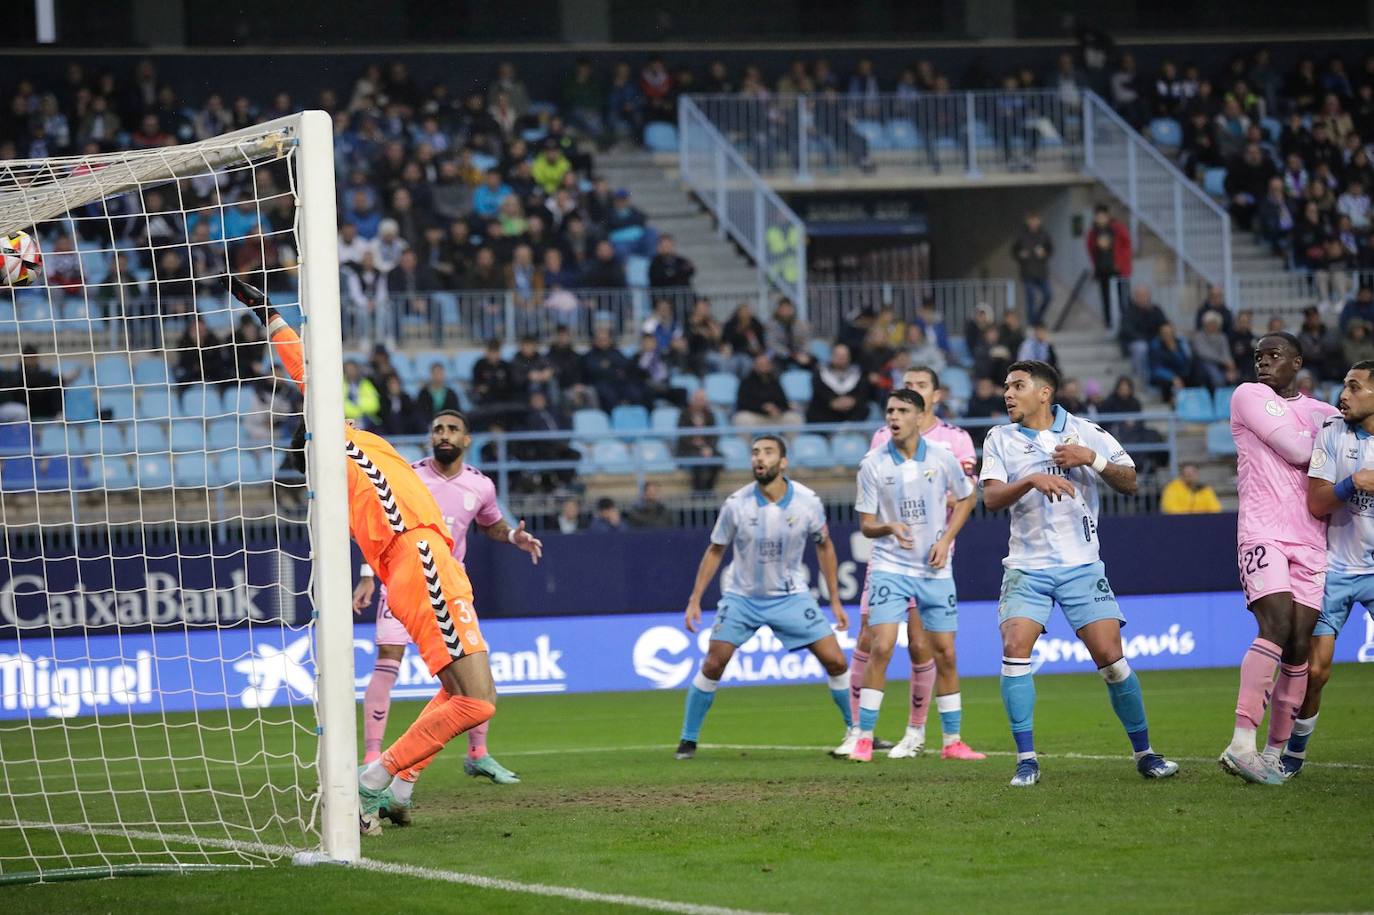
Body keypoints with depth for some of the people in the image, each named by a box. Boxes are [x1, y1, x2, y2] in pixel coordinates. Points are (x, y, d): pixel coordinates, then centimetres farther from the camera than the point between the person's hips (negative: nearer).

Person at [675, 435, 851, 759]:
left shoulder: (808, 502, -12)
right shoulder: (737, 504, -14)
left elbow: (824, 547, 4)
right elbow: (715, 551, -1)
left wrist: (835, 601, 4)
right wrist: (695, 600, -4)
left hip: (792, 597, 1)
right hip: (741, 596, -1)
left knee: (835, 662, -6)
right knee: (713, 665, -10)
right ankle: (688, 740, 5)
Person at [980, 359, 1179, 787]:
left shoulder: (1083, 432, 4)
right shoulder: (1000, 439, 5)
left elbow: (1129, 482, 3)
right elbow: (991, 497, -8)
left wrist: (1092, 459, -13)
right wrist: (1031, 481, -25)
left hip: (1081, 565, -1)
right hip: (1026, 567, 1)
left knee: (1110, 657, -7)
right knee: (1014, 649, -16)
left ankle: (1143, 752, 8)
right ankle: (1026, 759, -9)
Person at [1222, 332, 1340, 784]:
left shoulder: (1323, 412, 20)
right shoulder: (1249, 396, 4)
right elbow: (1299, 452, -6)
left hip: (1311, 541, 5)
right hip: (1262, 532, -5)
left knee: (1300, 646, -2)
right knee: (1277, 625, -22)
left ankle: (1275, 752, 2)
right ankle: (1242, 743, -29)